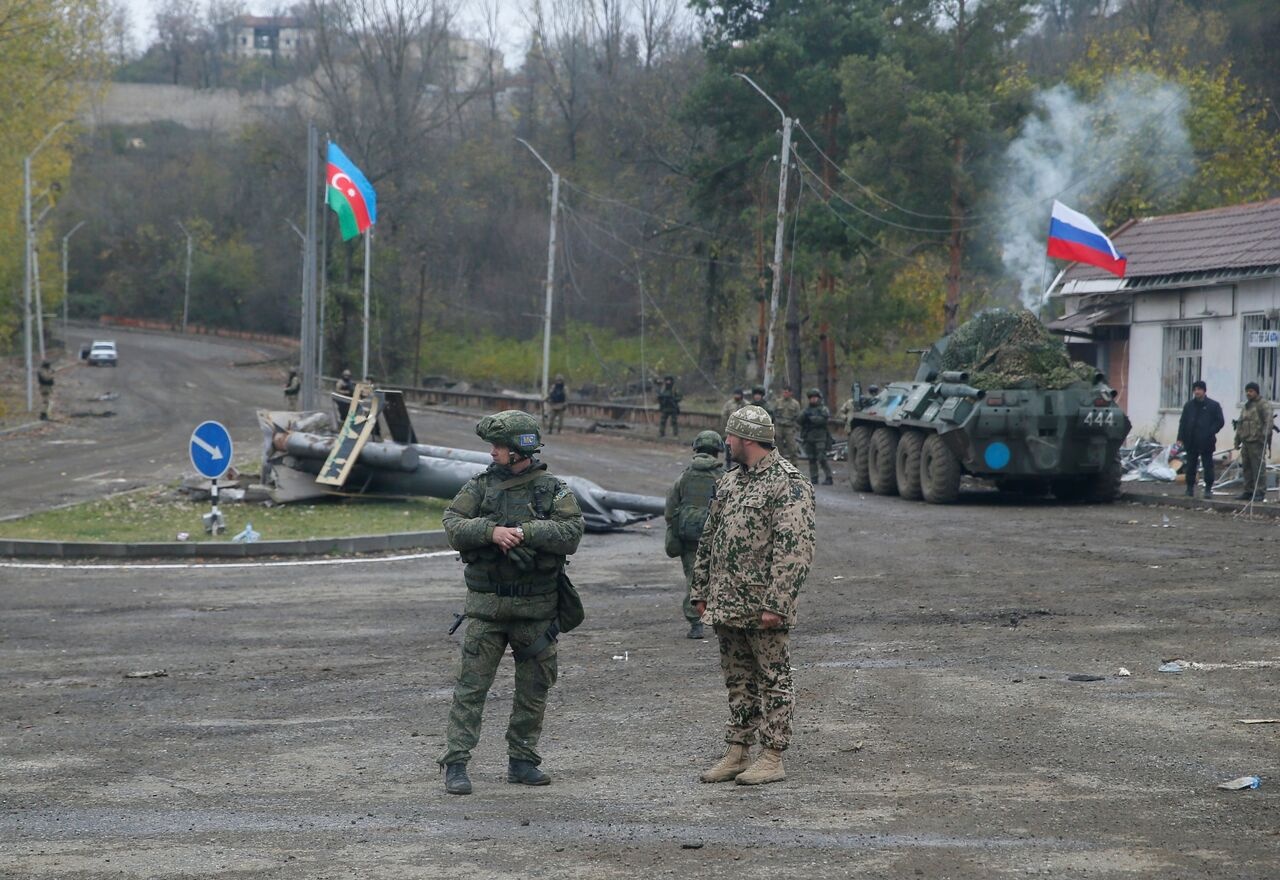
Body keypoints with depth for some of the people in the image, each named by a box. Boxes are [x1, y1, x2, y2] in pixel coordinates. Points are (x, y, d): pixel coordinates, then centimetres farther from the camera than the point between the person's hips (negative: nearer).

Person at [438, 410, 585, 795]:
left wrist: (523, 532, -21)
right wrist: (491, 532, -23)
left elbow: (571, 533, -13)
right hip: (486, 605, -1)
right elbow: (453, 526, -6)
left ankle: (522, 761, 21)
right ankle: (456, 765, -4)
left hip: (536, 608, 1)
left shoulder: (553, 490, 0)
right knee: (471, 685, -5)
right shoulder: (480, 486, 4)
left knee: (534, 688, 9)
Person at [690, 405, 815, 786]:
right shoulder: (729, 482, 14)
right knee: (737, 680, 14)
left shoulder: (787, 484, -12)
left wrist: (776, 604, -22)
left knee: (773, 680, 1)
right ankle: (737, 752, 21)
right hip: (727, 606, 8)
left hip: (764, 608, -8)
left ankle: (772, 758, 5)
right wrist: (701, 591, 14)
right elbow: (708, 539, 20)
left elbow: (794, 549, -18)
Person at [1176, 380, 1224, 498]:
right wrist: (1181, 438, 0)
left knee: (1208, 466, 0)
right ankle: (1190, 487, 14)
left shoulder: (1213, 405, 0)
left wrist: (1210, 433, -13)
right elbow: (1182, 422, 10)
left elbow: (1220, 422, -1)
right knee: (1190, 466, 7)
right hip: (1191, 442, 3)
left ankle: (1208, 489, 6)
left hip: (1206, 443, -3)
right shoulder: (1189, 405, 10)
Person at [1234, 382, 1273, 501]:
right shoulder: (1246, 406, 23)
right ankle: (1248, 491, 18)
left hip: (1257, 442, -9)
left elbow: (1268, 421, -16)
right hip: (1246, 442, 9)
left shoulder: (1263, 405, -5)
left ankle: (1260, 492, -9)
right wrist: (1237, 439, 24)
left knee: (1258, 467, -9)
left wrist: (1266, 434, -27)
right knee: (1246, 468, 11)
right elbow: (1240, 423, 27)